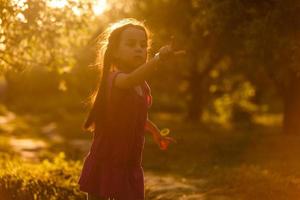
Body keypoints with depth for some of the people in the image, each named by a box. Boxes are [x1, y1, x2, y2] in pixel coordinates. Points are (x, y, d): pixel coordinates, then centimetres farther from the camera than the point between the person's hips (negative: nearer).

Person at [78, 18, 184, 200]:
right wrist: (159, 59, -62)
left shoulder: (144, 88, 4)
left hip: (130, 168, 6)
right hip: (103, 166, -6)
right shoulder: (114, 79, -21)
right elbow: (131, 79, -47)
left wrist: (156, 132, 35)